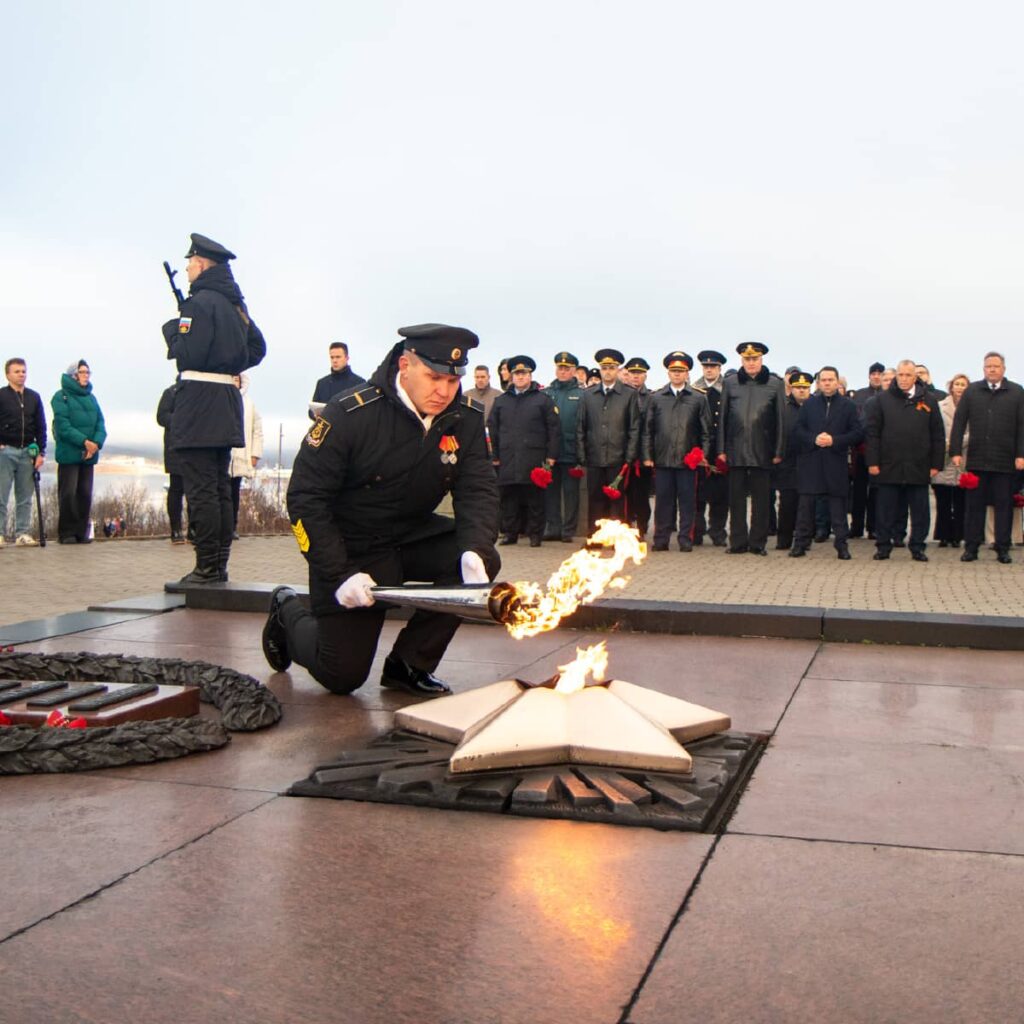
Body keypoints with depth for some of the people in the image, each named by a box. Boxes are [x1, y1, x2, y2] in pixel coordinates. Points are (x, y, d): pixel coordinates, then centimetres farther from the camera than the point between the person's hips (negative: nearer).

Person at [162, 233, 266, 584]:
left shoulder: (200, 301, -11)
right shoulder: (235, 304, 15)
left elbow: (186, 354, -17)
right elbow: (257, 348, 22)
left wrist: (172, 328, 0)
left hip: (199, 400, -9)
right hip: (227, 399, 9)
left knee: (200, 489, -7)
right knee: (220, 487, 12)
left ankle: (206, 568, -7)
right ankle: (219, 565, 16)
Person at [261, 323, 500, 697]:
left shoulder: (466, 418, -10)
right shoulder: (350, 414, -23)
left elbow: (477, 491, -12)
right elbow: (306, 497, -20)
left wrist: (475, 552, -33)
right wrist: (339, 575, -27)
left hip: (414, 536, 5)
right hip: (352, 548, -5)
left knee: (482, 563, -23)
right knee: (342, 677, -1)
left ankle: (408, 665, -4)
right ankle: (287, 612, 33)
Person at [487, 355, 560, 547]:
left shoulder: (542, 400, 7)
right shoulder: (501, 401, 15)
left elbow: (554, 429, 3)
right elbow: (493, 429, 14)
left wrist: (551, 455, -3)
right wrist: (494, 456, 8)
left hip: (534, 460, -2)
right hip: (507, 461, 3)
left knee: (534, 498, 0)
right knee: (508, 497, 4)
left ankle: (535, 533, 6)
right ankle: (509, 532, 12)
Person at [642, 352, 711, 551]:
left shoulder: (699, 399, 8)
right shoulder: (656, 398, 10)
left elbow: (706, 431, 8)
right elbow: (648, 430, 9)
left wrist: (704, 454, -2)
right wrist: (647, 456, 3)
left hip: (688, 459, -1)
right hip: (662, 459, 1)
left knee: (687, 501, 2)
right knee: (663, 500, 4)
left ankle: (685, 539, 9)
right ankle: (661, 539, 10)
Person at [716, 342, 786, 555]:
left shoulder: (775, 384, 5)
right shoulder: (730, 383, 8)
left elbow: (780, 419, 5)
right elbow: (722, 417, 8)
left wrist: (779, 451, 1)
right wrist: (722, 449, 3)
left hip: (762, 452, -1)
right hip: (736, 451, 1)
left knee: (761, 500, 4)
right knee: (736, 499, 4)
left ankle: (758, 543, 12)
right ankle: (737, 542, 11)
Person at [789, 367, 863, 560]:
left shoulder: (848, 405, 5)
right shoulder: (809, 404, 11)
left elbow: (858, 433, -1)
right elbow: (798, 430, 6)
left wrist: (834, 441, -13)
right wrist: (813, 439, -12)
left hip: (836, 463, -1)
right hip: (810, 462, 1)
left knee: (838, 506, 2)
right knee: (806, 504, 2)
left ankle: (841, 545, 6)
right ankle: (801, 542, 8)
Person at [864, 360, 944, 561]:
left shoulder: (928, 400, 7)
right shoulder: (882, 399, 4)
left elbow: (938, 435, 8)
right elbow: (871, 432, 1)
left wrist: (936, 464, 3)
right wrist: (872, 461, -5)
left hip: (919, 467, 1)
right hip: (889, 467, -1)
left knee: (920, 511, 5)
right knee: (886, 511, 5)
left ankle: (917, 547, 16)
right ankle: (883, 546, 15)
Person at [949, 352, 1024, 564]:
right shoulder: (971, 392, 7)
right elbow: (959, 423, 5)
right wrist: (956, 451, -3)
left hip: (1005, 460, -1)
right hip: (976, 459, 1)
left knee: (1004, 505, 5)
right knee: (974, 504, 4)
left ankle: (1003, 549, 11)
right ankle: (971, 547, 10)